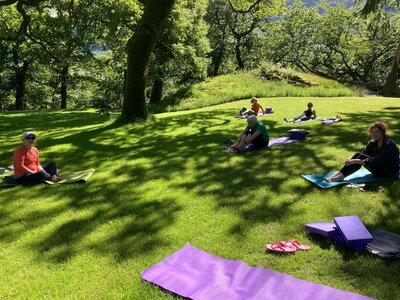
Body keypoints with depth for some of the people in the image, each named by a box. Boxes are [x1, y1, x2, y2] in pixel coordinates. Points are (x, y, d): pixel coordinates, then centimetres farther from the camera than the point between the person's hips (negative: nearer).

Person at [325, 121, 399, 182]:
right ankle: (340, 174, -24)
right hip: (379, 167, 7)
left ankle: (341, 176, -31)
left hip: (389, 173, -7)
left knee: (361, 158, -26)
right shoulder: (373, 143, 2)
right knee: (359, 155, -16)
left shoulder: (389, 144, -23)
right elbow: (364, 154, -3)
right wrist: (351, 159, -25)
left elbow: (376, 160, -32)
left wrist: (355, 161, -37)